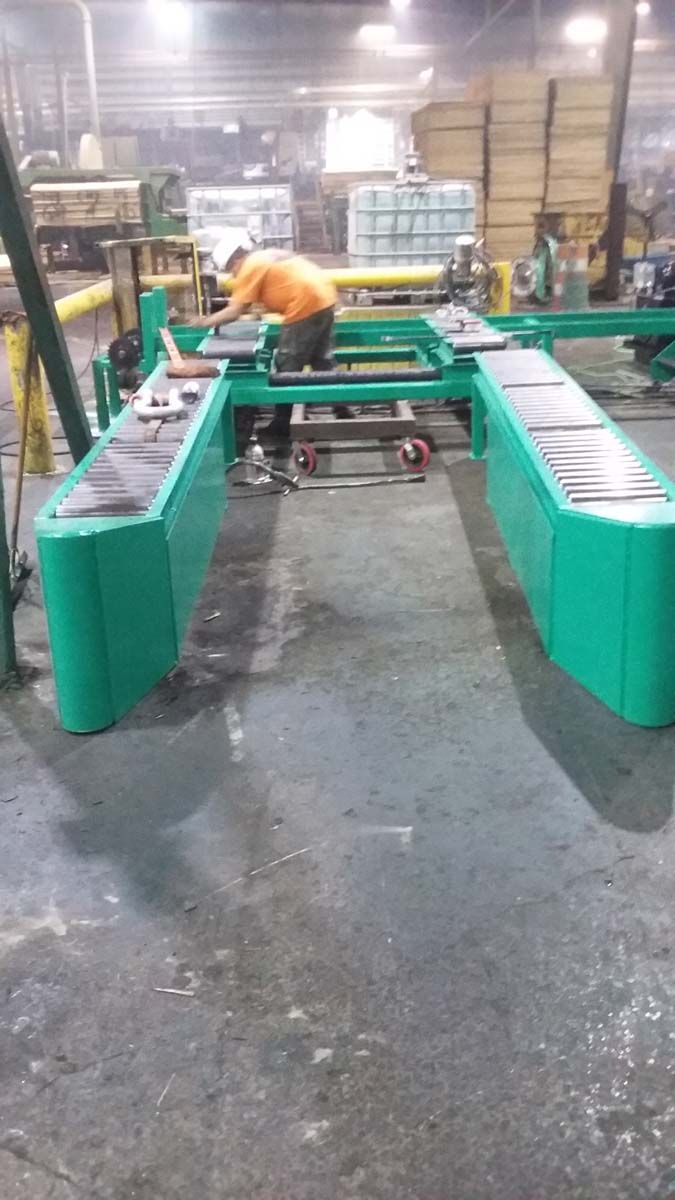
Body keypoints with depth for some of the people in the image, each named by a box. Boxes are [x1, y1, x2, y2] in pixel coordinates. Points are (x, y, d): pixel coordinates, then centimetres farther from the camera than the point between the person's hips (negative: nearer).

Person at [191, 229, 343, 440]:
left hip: (306, 305, -9)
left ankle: (283, 424, 8)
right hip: (324, 298, 9)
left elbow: (234, 312, -7)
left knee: (288, 367, 1)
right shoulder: (269, 257, 22)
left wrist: (207, 322, 5)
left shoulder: (250, 267, -5)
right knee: (323, 361, 19)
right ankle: (341, 412, 24)